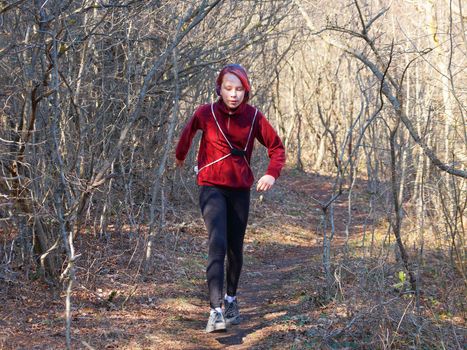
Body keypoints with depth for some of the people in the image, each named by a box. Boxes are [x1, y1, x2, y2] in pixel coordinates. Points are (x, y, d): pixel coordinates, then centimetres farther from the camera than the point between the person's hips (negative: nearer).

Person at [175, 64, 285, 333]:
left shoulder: (254, 117, -4)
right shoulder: (206, 114, -8)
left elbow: (277, 147, 3)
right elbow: (189, 132, 14)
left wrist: (272, 174, -16)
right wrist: (180, 156, 32)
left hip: (241, 190, 3)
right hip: (212, 187, -3)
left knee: (236, 248, 13)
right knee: (218, 244, -20)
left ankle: (231, 300, 35)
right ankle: (216, 311, -23)